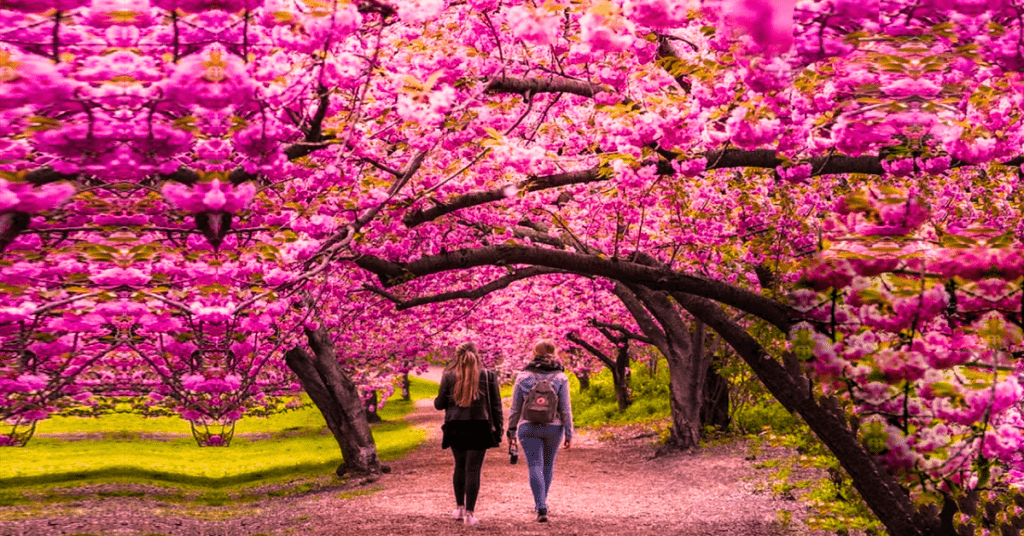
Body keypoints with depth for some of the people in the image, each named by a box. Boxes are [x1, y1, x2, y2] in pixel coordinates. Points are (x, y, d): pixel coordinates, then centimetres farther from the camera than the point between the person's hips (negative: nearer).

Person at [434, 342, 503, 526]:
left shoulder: (449, 376, -1)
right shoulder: (488, 376, -1)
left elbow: (439, 404, 3)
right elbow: (495, 405, 1)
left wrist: (438, 400, 26)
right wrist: (497, 428, 8)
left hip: (456, 428, 1)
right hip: (478, 428, -1)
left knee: (460, 466, 19)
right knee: (473, 469, 0)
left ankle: (459, 507, 24)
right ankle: (469, 512, -3)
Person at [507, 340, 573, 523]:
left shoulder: (523, 376, -2)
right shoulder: (560, 377, -2)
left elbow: (515, 407, 1)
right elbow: (565, 408, -5)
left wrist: (511, 431, 11)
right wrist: (569, 434, 1)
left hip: (529, 428, -1)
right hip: (553, 428, 1)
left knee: (535, 466, -3)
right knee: (548, 465, 19)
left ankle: (541, 508, -19)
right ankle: (541, 503, 34)